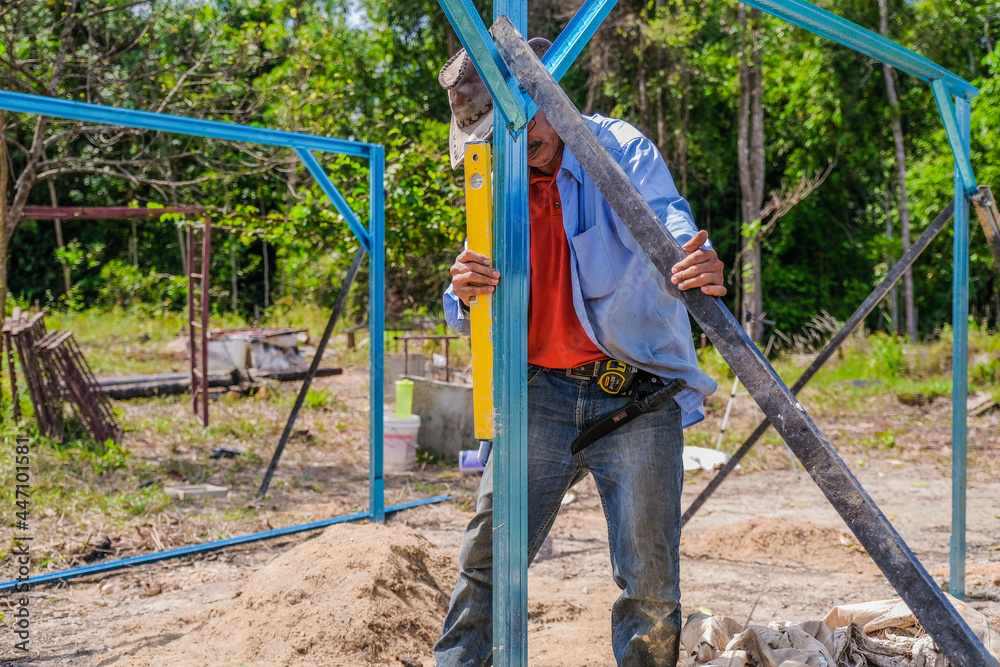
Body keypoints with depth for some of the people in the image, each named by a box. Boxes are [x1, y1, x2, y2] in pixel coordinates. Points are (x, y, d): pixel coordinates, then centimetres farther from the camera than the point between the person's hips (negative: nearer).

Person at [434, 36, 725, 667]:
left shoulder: (618, 148, -5)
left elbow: (665, 219, -24)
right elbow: (475, 321, 6)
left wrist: (696, 262, -49)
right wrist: (465, 297, -20)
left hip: (638, 399, -3)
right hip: (541, 392, 4)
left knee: (650, 583, -2)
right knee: (486, 556, -1)